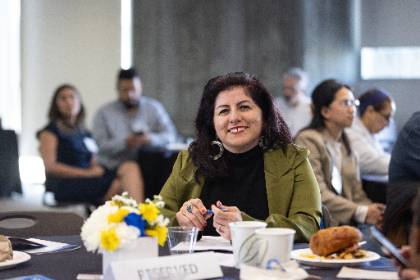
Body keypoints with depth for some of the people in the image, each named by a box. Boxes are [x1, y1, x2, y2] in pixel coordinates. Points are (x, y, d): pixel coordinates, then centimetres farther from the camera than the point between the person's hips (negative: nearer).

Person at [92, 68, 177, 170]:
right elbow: (101, 145, -3)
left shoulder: (154, 108, 12)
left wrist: (150, 139, -15)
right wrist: (124, 143, -20)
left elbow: (170, 135, 5)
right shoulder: (103, 113, 7)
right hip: (114, 168, -1)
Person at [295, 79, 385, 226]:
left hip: (345, 224, 7)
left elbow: (356, 191, 14)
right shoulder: (308, 140, -7)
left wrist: (370, 208, -7)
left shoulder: (345, 143, 18)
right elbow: (317, 195, -15)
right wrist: (362, 212, -20)